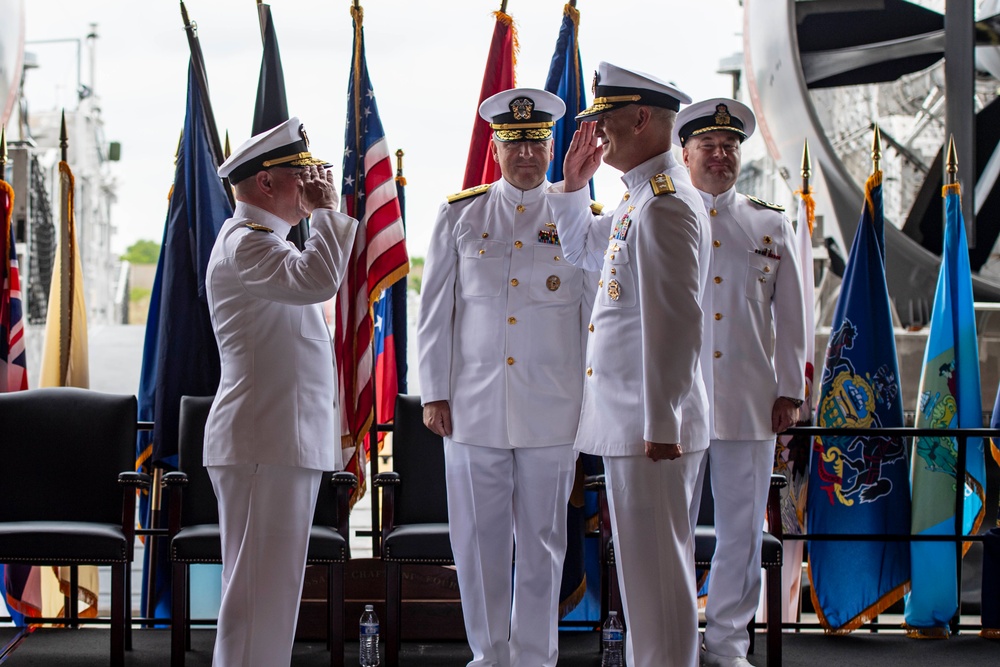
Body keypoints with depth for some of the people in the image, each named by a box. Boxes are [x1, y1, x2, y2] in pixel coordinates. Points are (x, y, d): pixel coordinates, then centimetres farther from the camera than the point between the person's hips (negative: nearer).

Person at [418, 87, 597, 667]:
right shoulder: (460, 214, 6)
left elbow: (599, 315, 6)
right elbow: (435, 310, 7)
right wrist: (434, 393, 3)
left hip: (553, 411, 0)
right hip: (473, 407, 1)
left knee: (542, 542, 6)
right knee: (478, 541, 5)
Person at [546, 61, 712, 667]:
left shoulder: (664, 204, -18)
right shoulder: (640, 198, 14)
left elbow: (677, 323, -23)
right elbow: (584, 249, 33)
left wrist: (660, 427, -22)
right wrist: (574, 183, 16)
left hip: (650, 428, -10)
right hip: (631, 422, 10)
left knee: (655, 569, -3)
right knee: (652, 564, 17)